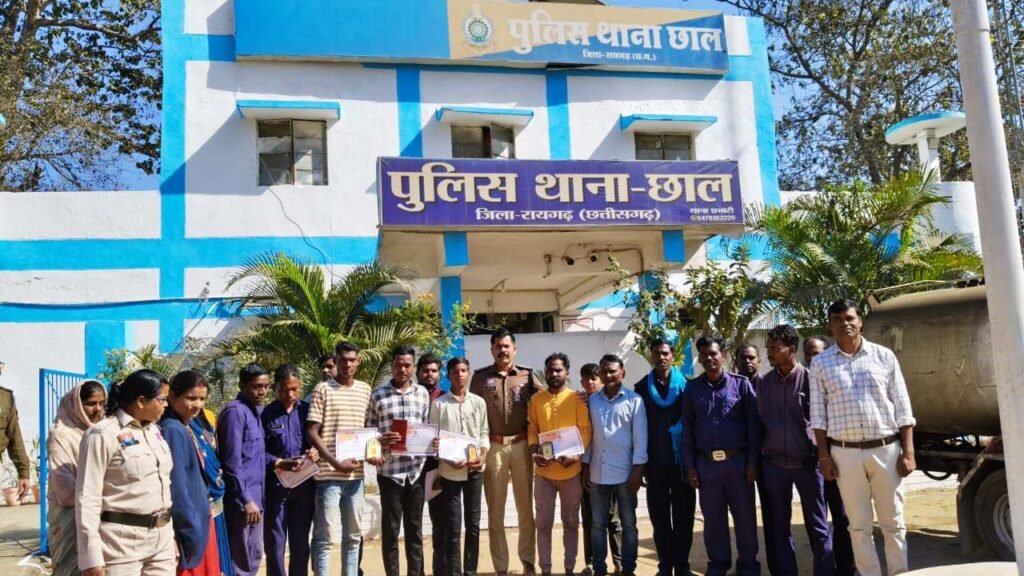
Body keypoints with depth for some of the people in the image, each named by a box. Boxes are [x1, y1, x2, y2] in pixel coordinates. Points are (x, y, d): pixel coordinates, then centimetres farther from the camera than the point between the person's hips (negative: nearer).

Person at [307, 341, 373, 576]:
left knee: (354, 535, 13)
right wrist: (336, 462, -16)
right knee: (325, 536, -1)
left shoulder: (365, 389, 10)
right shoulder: (323, 389, -5)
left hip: (356, 474, 5)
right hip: (329, 474, -5)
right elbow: (312, 433, -8)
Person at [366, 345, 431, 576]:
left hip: (416, 469, 2)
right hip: (389, 470, -2)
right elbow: (368, 431, 1)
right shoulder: (378, 395, 1)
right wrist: (377, 446, -17)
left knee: (415, 527, 11)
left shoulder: (422, 394, 8)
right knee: (390, 528, 5)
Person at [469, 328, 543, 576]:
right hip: (493, 447, 0)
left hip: (521, 445, 1)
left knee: (525, 506, 9)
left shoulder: (526, 375, 6)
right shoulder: (480, 376, 5)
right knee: (495, 509, 6)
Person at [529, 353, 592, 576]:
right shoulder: (536, 399, 4)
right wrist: (534, 453, -10)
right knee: (543, 522, 5)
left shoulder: (577, 398, -1)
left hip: (571, 471, -1)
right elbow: (532, 430, 6)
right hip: (544, 471, 1)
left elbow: (585, 431, -3)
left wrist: (575, 455, -17)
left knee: (571, 522, 10)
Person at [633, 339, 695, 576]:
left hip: (681, 459, -1)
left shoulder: (685, 385, 0)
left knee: (683, 514, 5)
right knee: (659, 516, 7)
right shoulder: (642, 387, 4)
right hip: (655, 462, 1)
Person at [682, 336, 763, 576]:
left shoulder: (741, 384, 0)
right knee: (713, 518, 10)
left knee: (745, 517, 6)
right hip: (706, 463, 2)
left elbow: (754, 424, -2)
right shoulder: (692, 388, 5)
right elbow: (687, 429, 6)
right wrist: (690, 466, 3)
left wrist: (753, 462, -7)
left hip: (738, 460, -1)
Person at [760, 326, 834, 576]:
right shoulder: (765, 383, 3)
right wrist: (760, 457, 8)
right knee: (779, 526, 10)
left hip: (807, 462, -3)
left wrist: (822, 455, -2)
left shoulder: (810, 378, -7)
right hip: (773, 463, 3)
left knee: (817, 526, 5)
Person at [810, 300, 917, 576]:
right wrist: (824, 456, -2)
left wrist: (908, 452, -2)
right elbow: (818, 415, 3)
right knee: (859, 525, 7)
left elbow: (902, 408, 3)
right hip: (845, 453, 0)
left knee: (893, 522, 8)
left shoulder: (884, 356, 3)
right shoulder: (820, 363, 3)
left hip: (886, 449, 0)